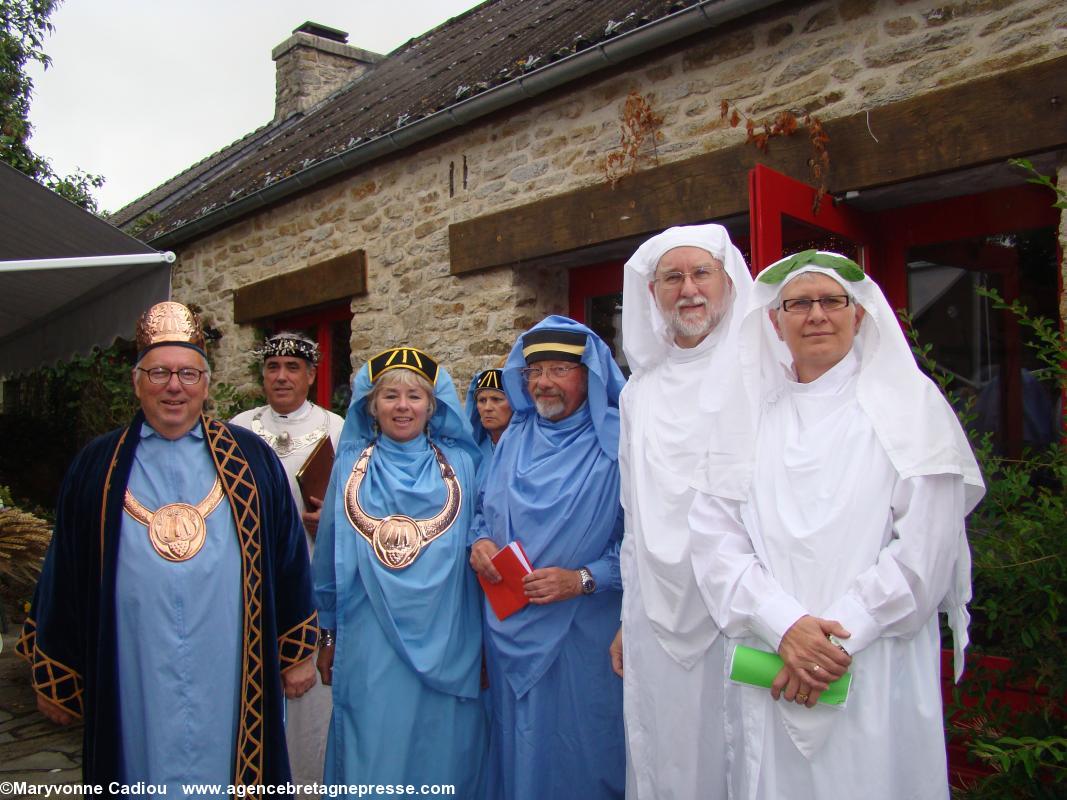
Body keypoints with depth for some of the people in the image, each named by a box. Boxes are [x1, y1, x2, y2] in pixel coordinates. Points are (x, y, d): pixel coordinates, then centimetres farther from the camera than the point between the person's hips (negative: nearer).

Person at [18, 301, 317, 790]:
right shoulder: (98, 467, 6)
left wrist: (297, 653, 6)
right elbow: (63, 574, 9)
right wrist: (54, 676, 11)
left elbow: (288, 555, 6)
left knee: (230, 772, 9)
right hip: (132, 684, 1)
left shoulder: (250, 458, 3)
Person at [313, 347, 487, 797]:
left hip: (446, 648, 0)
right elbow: (330, 557, 9)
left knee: (444, 759, 11)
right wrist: (328, 636, 11)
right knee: (372, 762, 8)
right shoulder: (350, 468, 4)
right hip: (369, 647, 0)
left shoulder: (459, 465, 3)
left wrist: (484, 640, 5)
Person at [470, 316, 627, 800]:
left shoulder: (616, 443, -10)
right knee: (517, 748, 19)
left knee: (582, 758, 9)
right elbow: (488, 509, 18)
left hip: (583, 637, -5)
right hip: (510, 630, 5)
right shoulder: (515, 438, 8)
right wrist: (480, 541, -2)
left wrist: (583, 579, -22)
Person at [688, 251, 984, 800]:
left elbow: (924, 548, -6)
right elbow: (713, 534, -2)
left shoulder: (909, 401, 2)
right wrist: (784, 624, -14)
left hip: (876, 675, -1)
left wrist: (839, 635, -12)